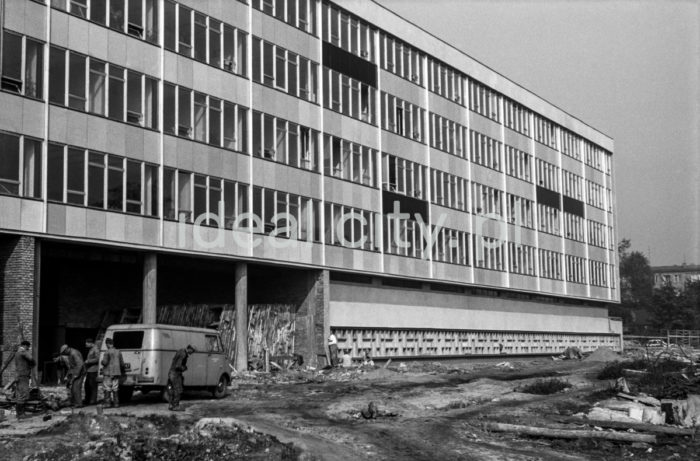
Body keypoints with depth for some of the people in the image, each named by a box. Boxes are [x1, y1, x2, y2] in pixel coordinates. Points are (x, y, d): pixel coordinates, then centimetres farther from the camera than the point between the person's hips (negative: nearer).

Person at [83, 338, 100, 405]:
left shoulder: (95, 349, -11)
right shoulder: (90, 349, 19)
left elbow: (97, 359, -20)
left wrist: (88, 361, -15)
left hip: (93, 370, -10)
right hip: (89, 370, 10)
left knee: (93, 385, -7)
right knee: (87, 385, 12)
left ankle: (93, 400, -4)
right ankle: (87, 400, 20)